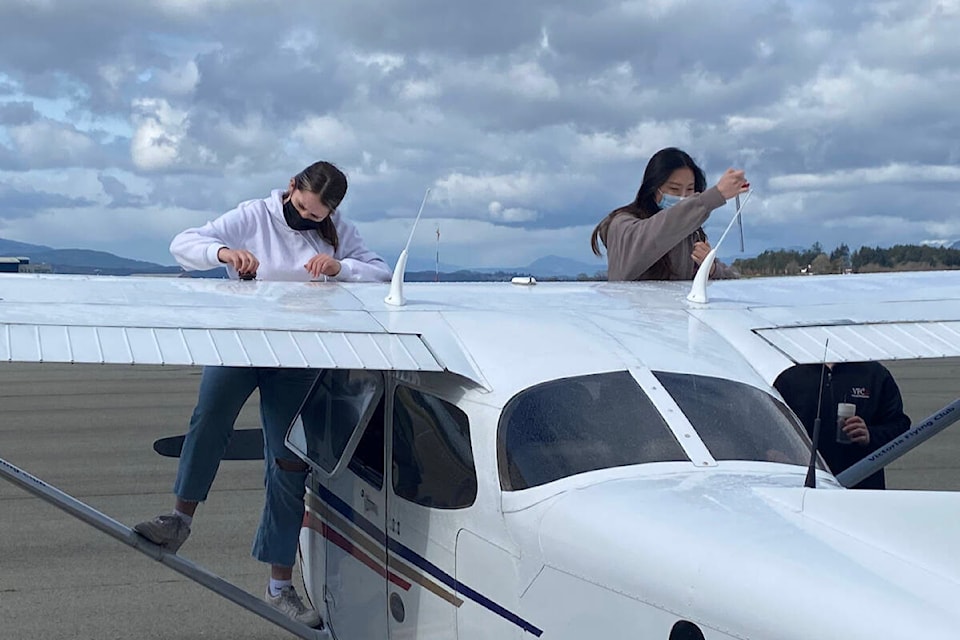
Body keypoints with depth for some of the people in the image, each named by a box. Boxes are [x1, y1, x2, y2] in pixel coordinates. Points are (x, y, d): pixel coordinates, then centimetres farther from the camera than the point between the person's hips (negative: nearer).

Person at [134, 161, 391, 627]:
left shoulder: (337, 232, 6)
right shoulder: (253, 217, -2)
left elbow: (382, 273, 0)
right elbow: (182, 244, -8)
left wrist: (339, 267, -19)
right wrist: (223, 252, -29)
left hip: (296, 356, 2)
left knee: (290, 464, 2)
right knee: (211, 412, -34)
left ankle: (280, 586, 9)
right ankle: (181, 516, -22)